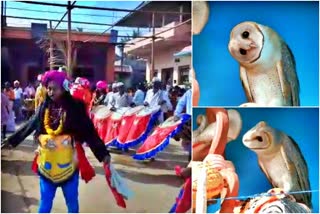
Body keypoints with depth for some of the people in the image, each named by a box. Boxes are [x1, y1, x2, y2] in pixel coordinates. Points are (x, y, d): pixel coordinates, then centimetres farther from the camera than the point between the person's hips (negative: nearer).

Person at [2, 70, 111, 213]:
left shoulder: (75, 107, -11)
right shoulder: (44, 107, 0)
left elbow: (89, 132, -14)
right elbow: (29, 126, 12)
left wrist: (103, 153, -22)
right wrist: (12, 140, 20)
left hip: (68, 164, -3)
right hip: (47, 164, 3)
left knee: (72, 202, 14)